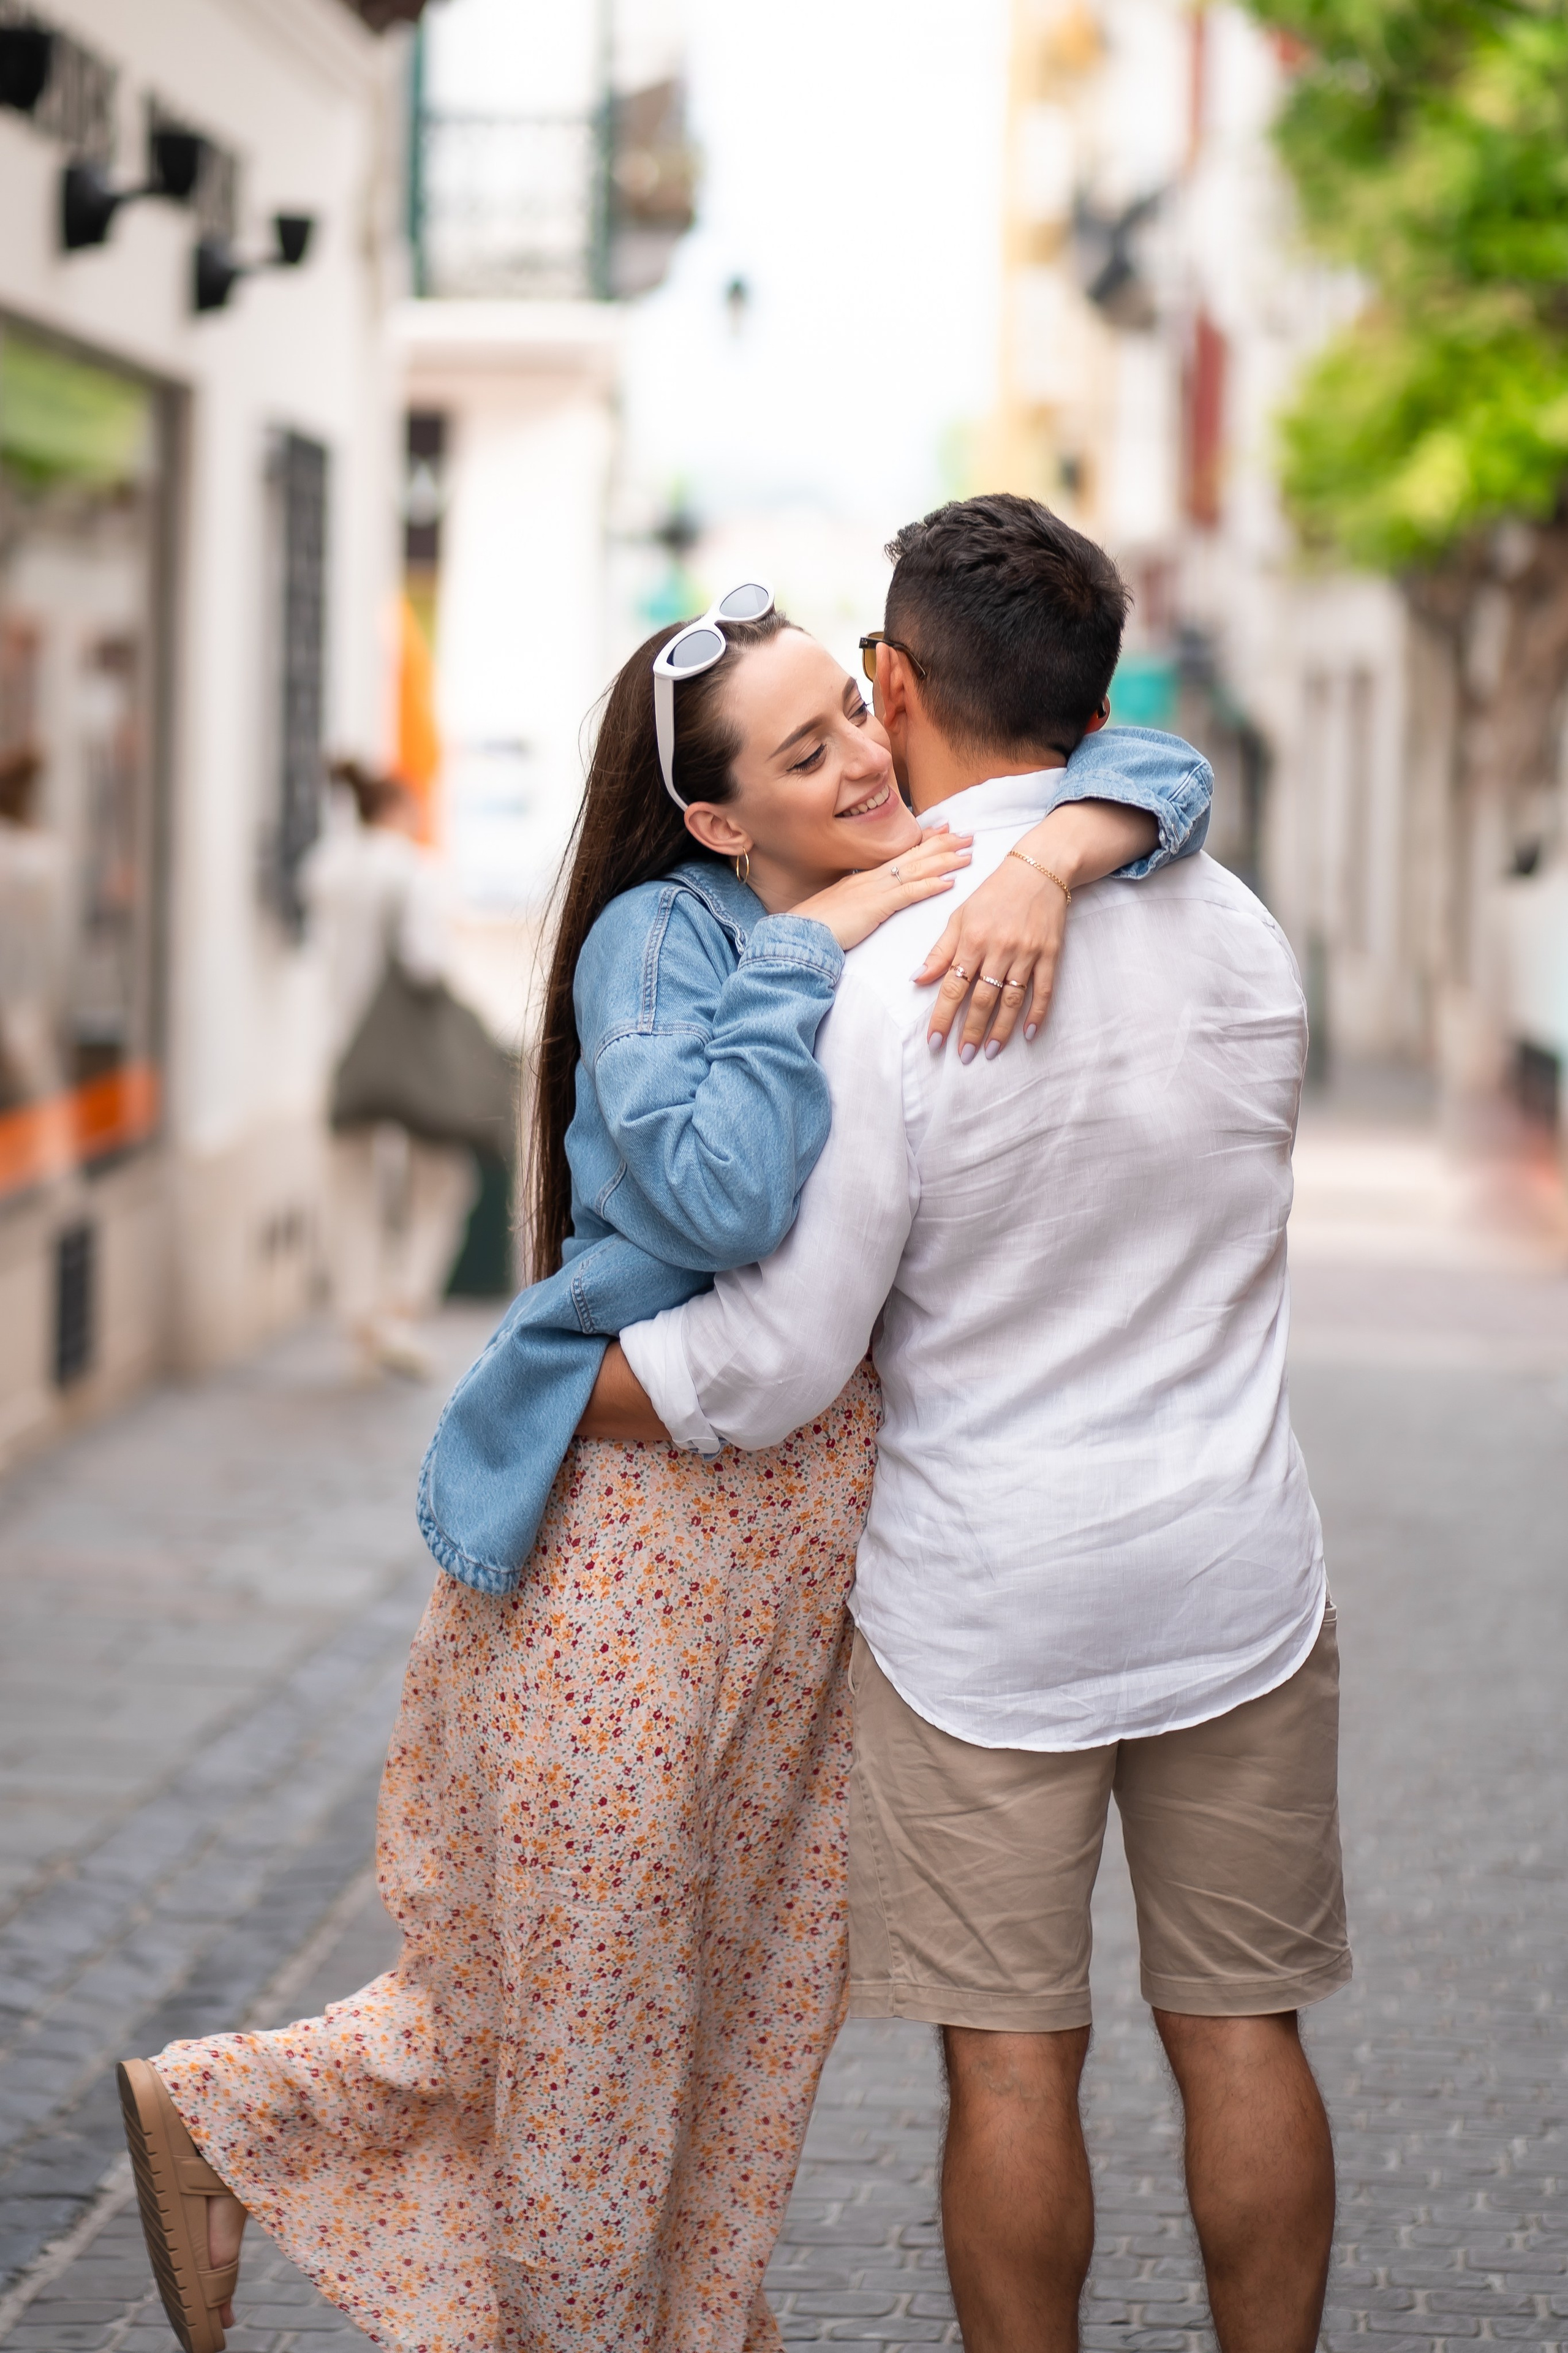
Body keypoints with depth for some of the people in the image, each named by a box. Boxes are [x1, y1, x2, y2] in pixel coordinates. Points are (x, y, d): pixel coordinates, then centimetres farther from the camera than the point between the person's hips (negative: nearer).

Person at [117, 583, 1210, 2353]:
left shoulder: (916, 901, 5)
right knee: (595, 1988, 4)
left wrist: (1051, 859, -19)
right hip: (647, 1506, -6)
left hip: (826, 1519, 7)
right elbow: (722, 1195, -30)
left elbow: (1156, 770, 1)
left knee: (759, 1974, 15)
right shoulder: (660, 934, -13)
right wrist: (813, 948, -21)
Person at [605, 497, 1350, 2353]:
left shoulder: (887, 982, -19)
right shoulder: (1242, 932, 0)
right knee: (1237, 2029, 12)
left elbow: (776, 1361, -15)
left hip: (985, 1593, -4)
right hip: (1237, 1572, 4)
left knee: (1011, 2058, 6)